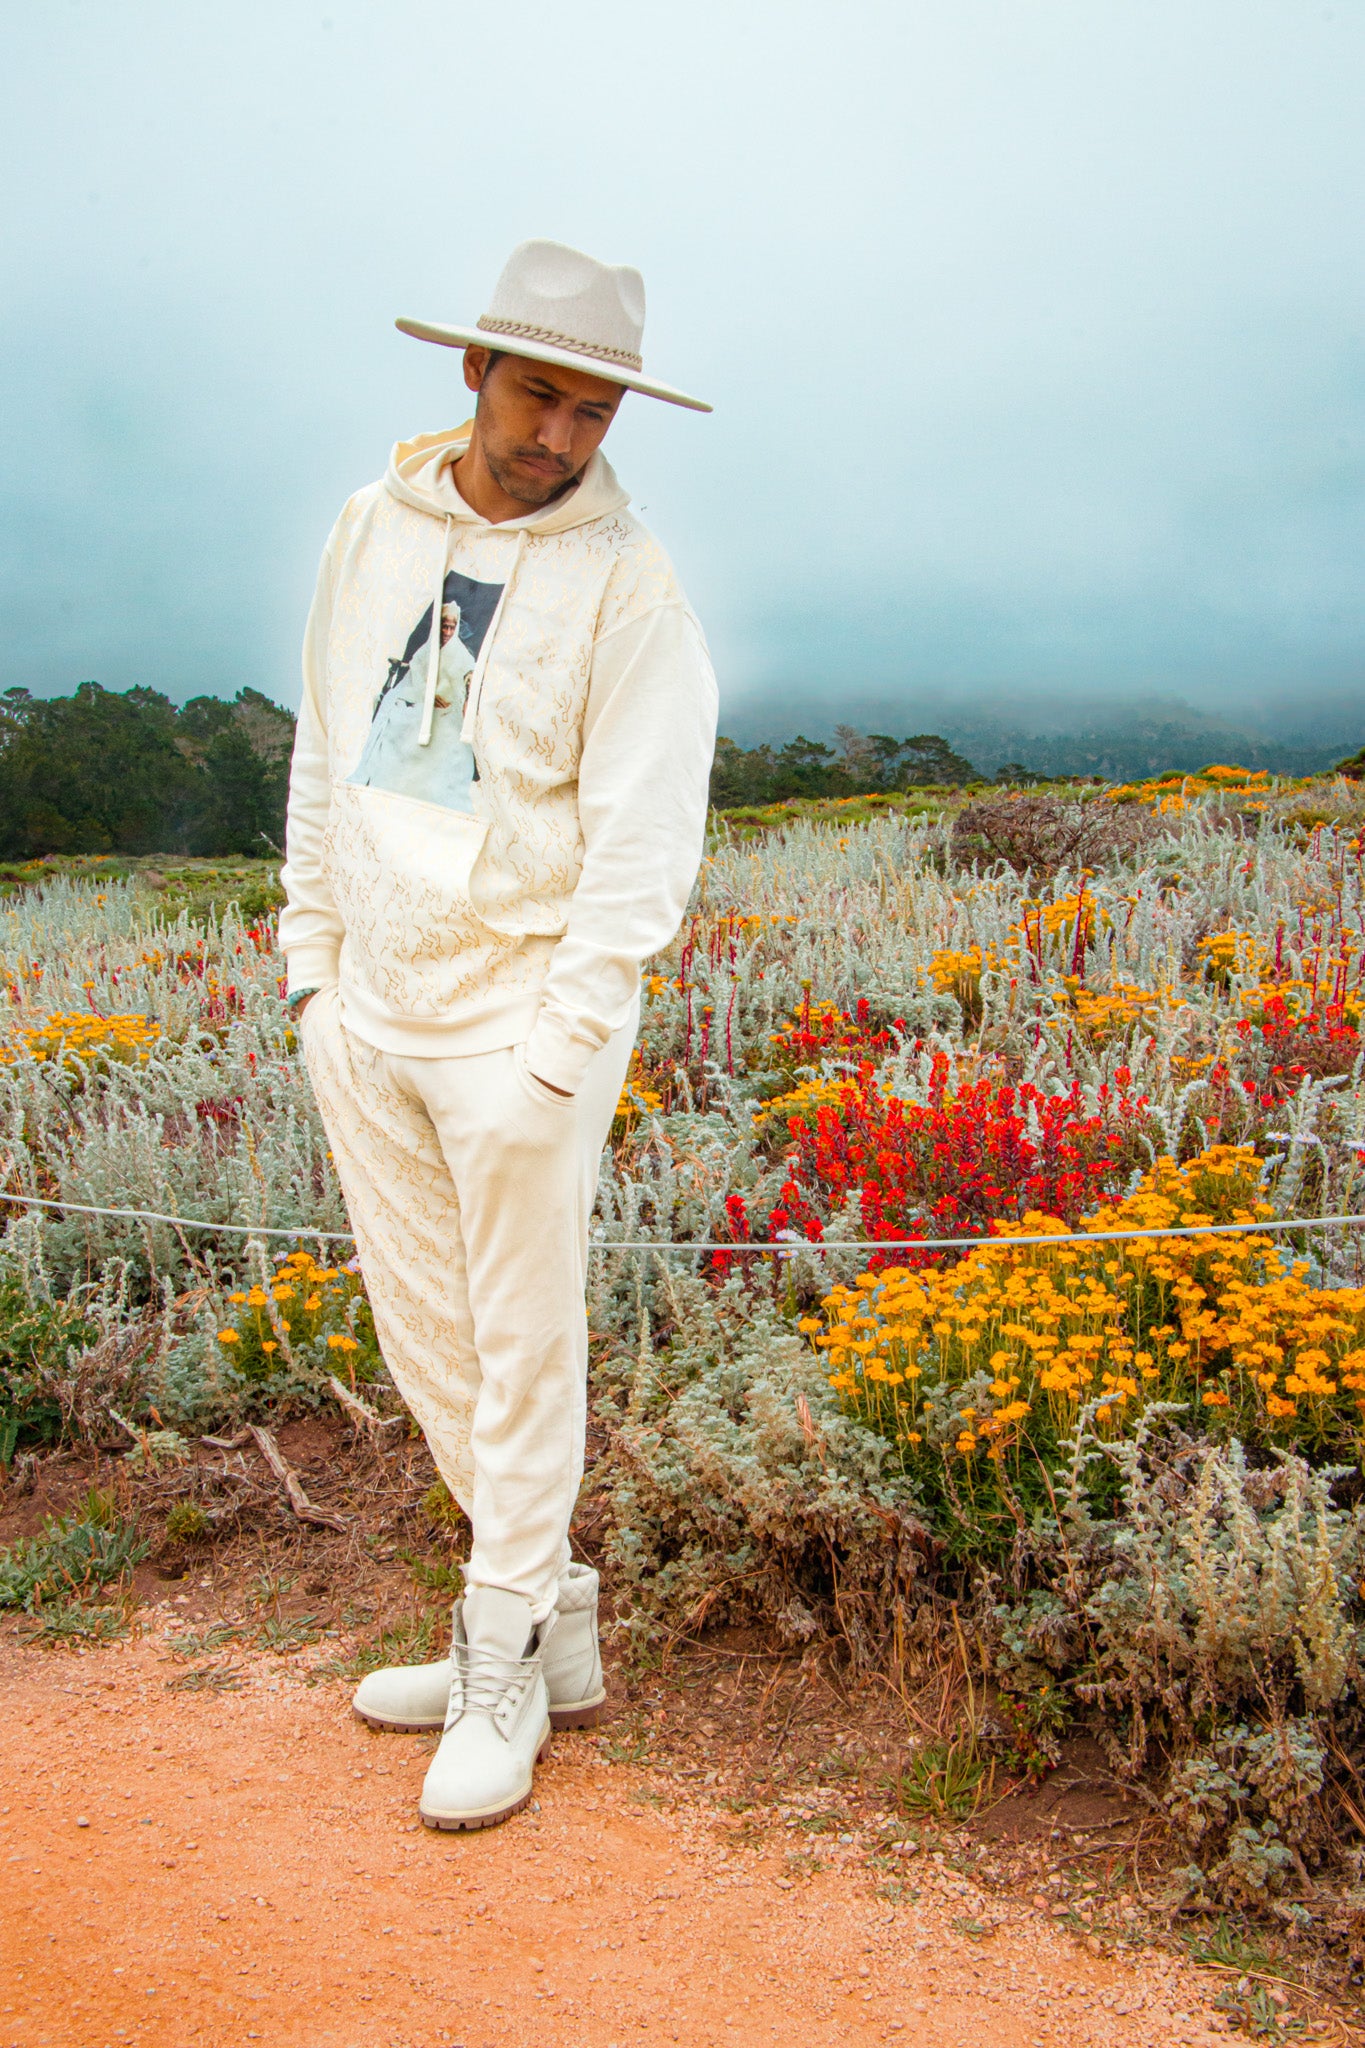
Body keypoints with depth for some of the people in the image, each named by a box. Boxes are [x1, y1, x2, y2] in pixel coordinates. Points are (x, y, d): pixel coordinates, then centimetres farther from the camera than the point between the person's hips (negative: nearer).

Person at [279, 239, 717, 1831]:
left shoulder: (625, 581, -9)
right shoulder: (371, 530, 7)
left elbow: (642, 840, -12)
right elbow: (323, 758, 14)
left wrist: (557, 1056, -17)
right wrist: (311, 964, 11)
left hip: (521, 1017, -6)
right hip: (373, 1009, 6)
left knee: (524, 1352, 4)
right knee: (423, 1337, 13)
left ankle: (503, 1677, 22)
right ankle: (555, 1626, 31)